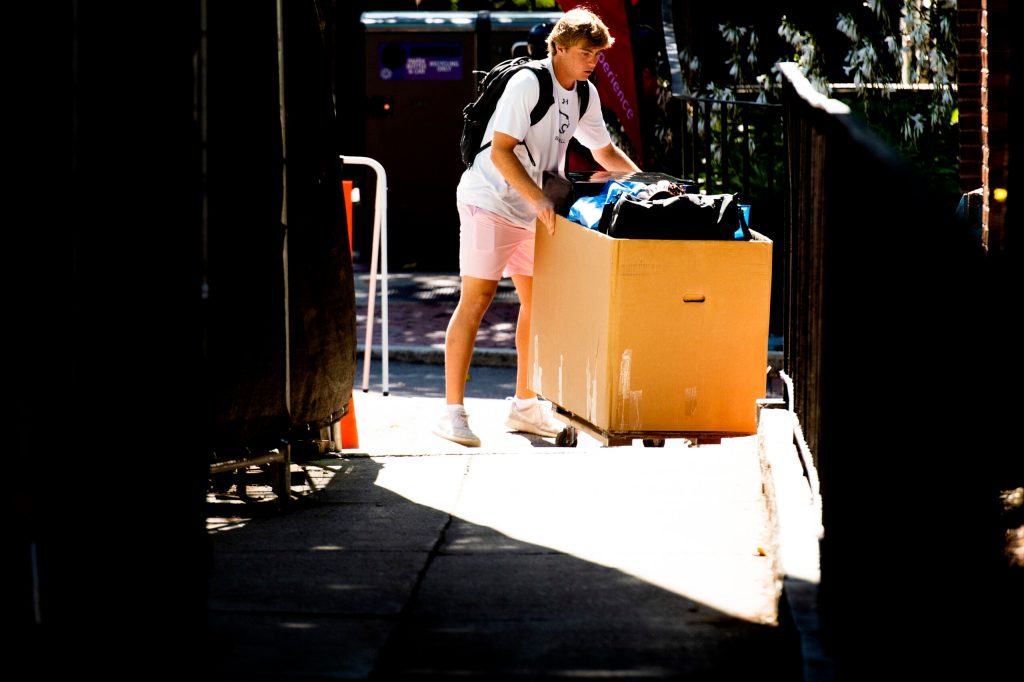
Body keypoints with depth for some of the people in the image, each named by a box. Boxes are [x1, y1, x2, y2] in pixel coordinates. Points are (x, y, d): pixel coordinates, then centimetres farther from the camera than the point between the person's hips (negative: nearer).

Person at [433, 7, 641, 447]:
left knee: (537, 300, 9)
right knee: (476, 298, -11)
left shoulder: (585, 94, 7)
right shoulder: (528, 84, -18)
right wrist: (539, 201, -30)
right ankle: (452, 412, -11)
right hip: (490, 200, -9)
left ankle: (524, 406, 20)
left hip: (533, 208, 9)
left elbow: (604, 151, 20)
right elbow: (500, 151, -23)